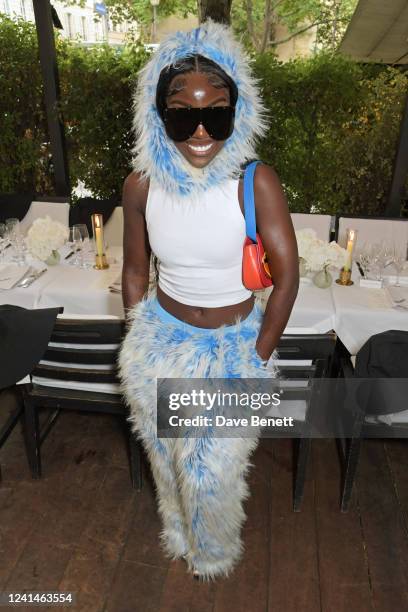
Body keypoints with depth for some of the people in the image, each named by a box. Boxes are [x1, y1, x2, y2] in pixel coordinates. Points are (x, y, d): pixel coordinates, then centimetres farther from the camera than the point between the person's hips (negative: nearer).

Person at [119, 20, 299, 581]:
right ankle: (179, 532, 60)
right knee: (166, 453, 23)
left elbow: (287, 277, -14)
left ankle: (214, 551, 50)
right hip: (162, 338, 3)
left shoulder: (257, 183, -20)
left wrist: (258, 359, -10)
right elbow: (135, 269, 1)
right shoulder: (141, 186, -12)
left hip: (235, 342, -2)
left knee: (212, 469, 10)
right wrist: (138, 341, 6)